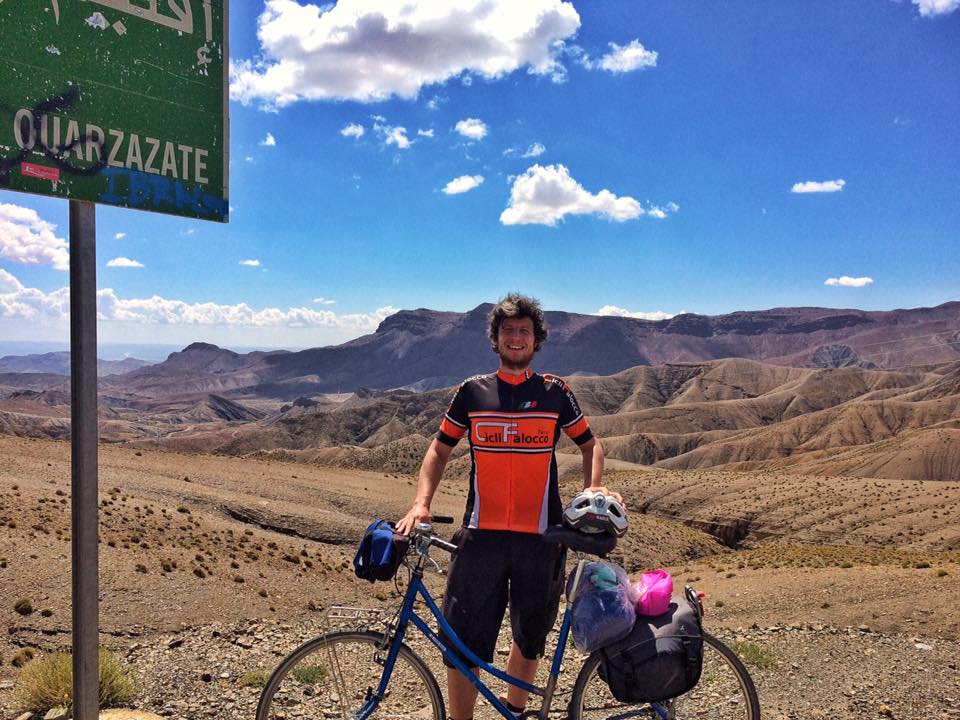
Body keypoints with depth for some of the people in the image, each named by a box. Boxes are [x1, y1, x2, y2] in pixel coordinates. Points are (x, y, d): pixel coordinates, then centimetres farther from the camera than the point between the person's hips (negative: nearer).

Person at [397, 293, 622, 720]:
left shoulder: (555, 392, 4)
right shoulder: (472, 391, 5)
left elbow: (589, 444, 14)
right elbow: (440, 449, 10)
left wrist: (593, 489, -5)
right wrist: (421, 503, -5)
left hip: (540, 537, 1)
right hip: (481, 535, 0)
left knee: (530, 637, 16)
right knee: (462, 646, -2)